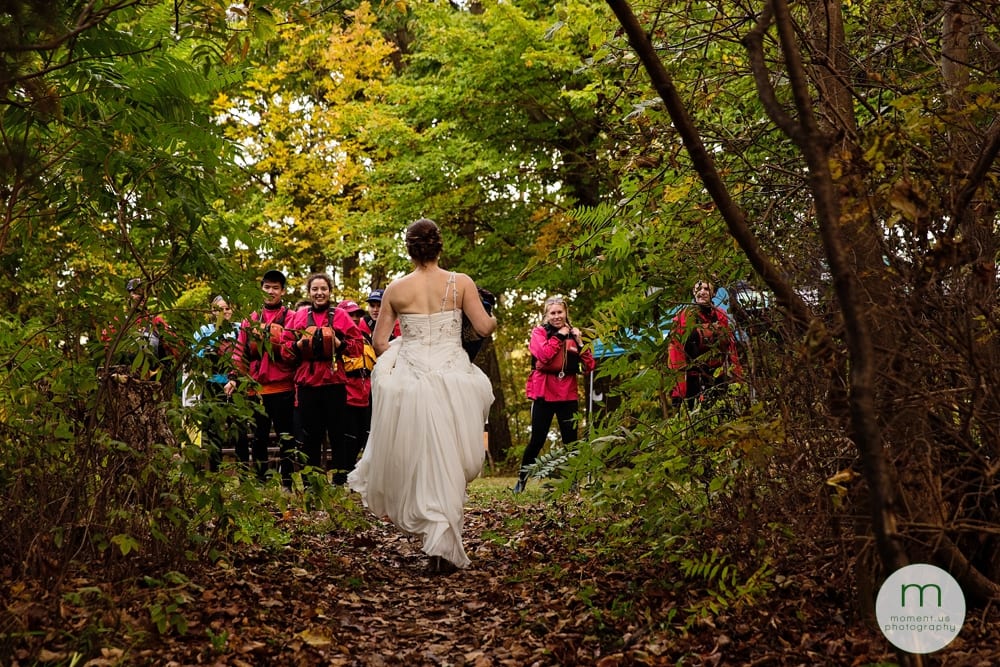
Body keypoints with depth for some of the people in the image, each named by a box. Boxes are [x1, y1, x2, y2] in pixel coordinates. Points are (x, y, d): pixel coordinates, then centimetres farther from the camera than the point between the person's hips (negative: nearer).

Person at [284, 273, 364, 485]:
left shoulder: (340, 316, 7)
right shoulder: (298, 316, 12)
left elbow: (359, 345, 4)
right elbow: (285, 347, 12)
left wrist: (340, 344, -12)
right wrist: (299, 345, -7)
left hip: (334, 382, -2)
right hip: (307, 382, 2)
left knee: (338, 434, 1)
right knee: (309, 436, 6)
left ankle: (340, 482, 7)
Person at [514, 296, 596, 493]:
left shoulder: (573, 334, 10)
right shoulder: (539, 332, 2)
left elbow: (589, 366, 3)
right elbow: (544, 355, -19)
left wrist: (579, 342, -8)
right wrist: (559, 336, -11)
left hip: (568, 395, 3)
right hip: (544, 394, -3)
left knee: (570, 440, 3)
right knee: (537, 440, 0)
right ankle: (522, 480, 13)